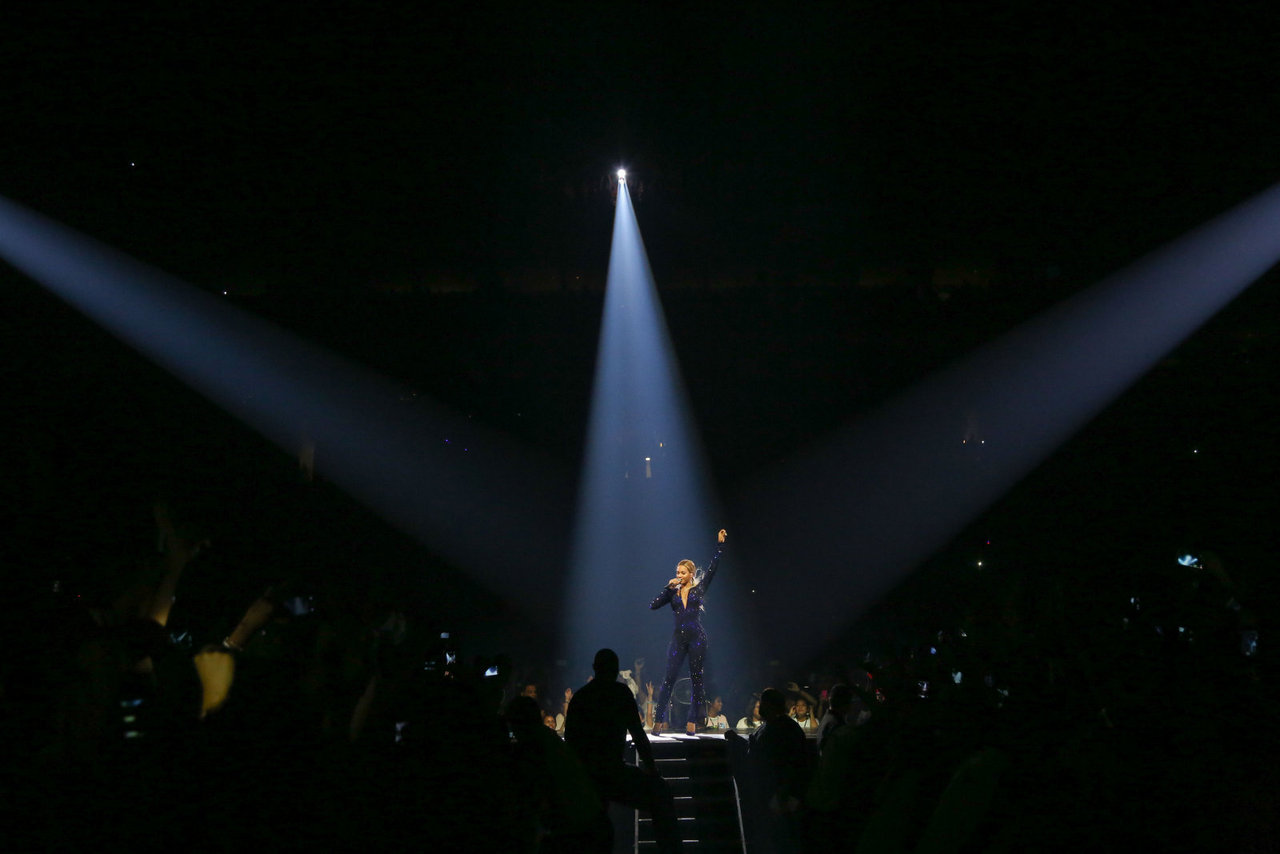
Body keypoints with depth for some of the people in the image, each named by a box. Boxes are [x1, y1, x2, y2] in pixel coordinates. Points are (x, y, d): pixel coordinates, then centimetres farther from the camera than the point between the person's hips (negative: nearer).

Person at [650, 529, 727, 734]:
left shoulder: (699, 588, 7)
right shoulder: (673, 592, 12)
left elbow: (713, 566, 2)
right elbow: (653, 606, 3)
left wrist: (720, 543, -2)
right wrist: (668, 588, -2)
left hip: (697, 638, -1)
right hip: (678, 638, 1)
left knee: (696, 680, 1)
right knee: (669, 679, -5)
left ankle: (692, 722, 6)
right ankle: (658, 719, -4)